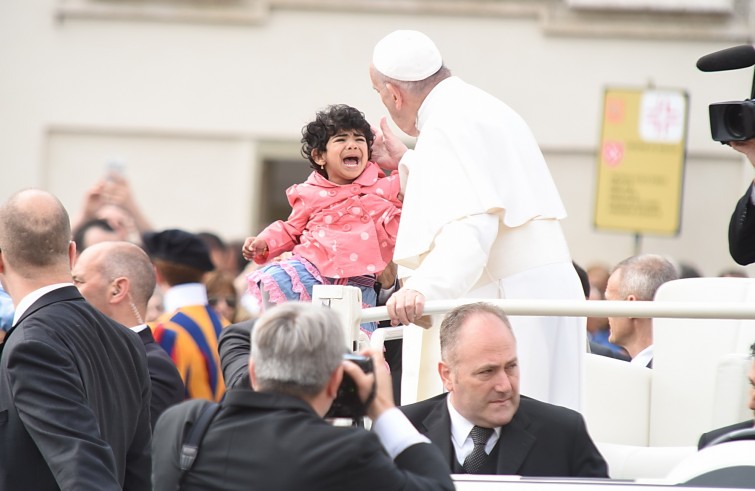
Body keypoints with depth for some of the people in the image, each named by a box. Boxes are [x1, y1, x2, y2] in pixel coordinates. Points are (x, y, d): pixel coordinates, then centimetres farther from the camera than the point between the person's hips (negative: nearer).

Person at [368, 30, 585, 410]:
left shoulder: (445, 126, -12)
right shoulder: (485, 107, 19)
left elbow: (472, 224, -26)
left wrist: (423, 289, -40)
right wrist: (407, 162, 46)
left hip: (509, 293, -10)